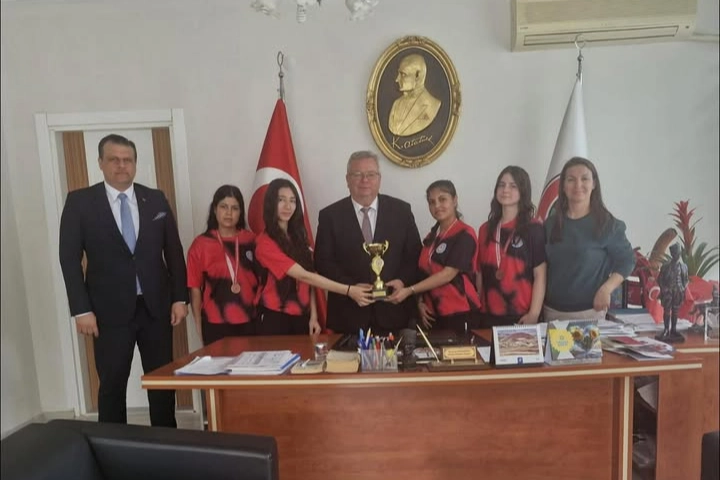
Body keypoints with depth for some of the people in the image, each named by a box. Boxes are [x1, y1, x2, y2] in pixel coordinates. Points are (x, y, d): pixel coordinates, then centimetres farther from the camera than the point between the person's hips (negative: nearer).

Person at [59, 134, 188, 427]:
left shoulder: (156, 199, 5)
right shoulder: (79, 202, -1)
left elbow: (174, 251, 6)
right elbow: (70, 258, -3)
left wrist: (179, 298, 1)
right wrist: (82, 310, -9)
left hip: (156, 306, 2)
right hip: (110, 310, -2)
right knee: (112, 385, 8)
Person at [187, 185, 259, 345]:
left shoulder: (251, 240, 2)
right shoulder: (201, 244, -3)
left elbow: (261, 277, 8)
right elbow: (195, 287, -1)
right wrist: (198, 323, -1)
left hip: (249, 321, 2)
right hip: (216, 323, -2)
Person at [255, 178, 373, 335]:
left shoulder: (298, 237, 8)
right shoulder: (265, 242, -16)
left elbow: (308, 282, 8)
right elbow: (303, 276, -22)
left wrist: (313, 316, 0)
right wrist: (348, 290, -23)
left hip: (301, 318, 6)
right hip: (275, 319, -6)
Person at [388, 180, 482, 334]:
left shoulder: (465, 234, -10)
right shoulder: (431, 237, 12)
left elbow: (448, 274, -18)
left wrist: (409, 290, -20)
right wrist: (421, 302, -1)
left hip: (460, 313, -6)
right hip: (434, 313, 6)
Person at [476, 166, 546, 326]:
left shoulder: (534, 229, -3)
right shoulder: (485, 229, 8)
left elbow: (540, 275, -7)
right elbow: (480, 273, 10)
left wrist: (534, 314, -12)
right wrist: (478, 308, 9)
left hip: (522, 315, -3)